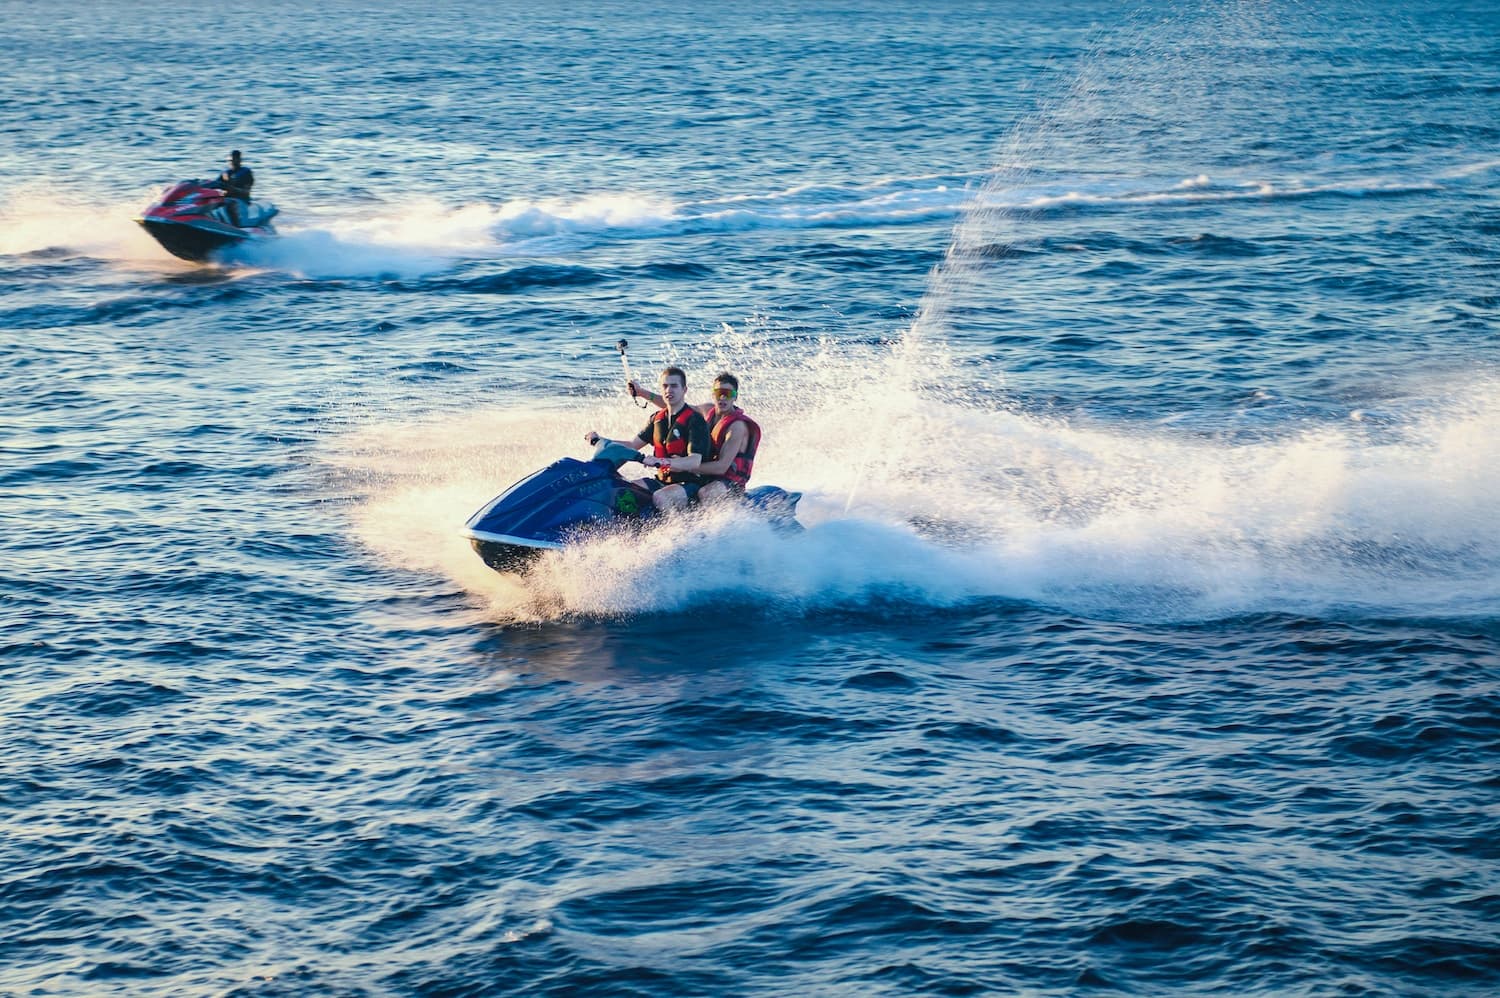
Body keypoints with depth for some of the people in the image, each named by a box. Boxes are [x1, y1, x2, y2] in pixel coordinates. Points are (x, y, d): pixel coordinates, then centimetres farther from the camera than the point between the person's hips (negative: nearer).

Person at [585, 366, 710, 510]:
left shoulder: (695, 420, -11)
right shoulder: (657, 418, 12)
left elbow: (695, 462, -23)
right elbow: (633, 445, 19)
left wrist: (660, 461, -38)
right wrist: (599, 440, 5)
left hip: (689, 483, -7)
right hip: (662, 481, 7)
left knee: (658, 498, -36)